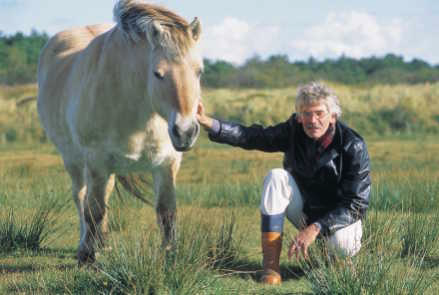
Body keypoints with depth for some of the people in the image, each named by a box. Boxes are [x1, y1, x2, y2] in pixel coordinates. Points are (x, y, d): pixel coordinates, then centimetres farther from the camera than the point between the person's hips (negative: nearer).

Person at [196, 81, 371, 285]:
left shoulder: (353, 147, -23)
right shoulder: (294, 131, -11)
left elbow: (356, 204, -25)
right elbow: (252, 137, -14)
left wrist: (315, 228, -36)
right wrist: (209, 123, -28)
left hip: (337, 216, -4)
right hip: (304, 211, 4)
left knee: (343, 245, -37)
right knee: (276, 177, -24)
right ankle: (271, 266, -27)